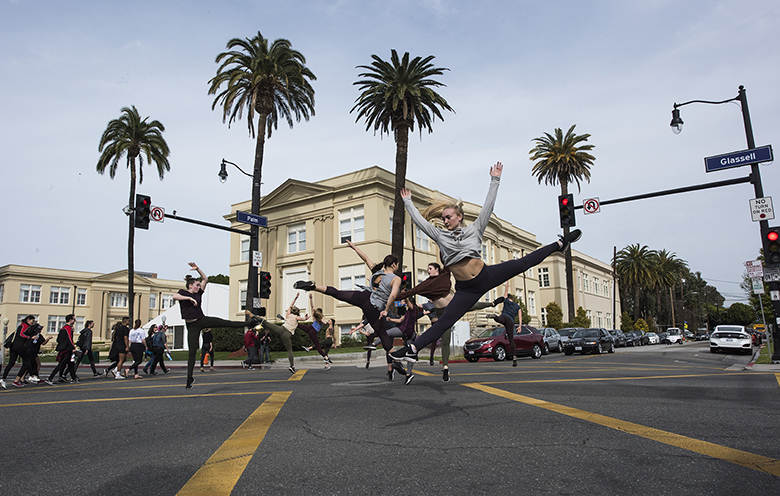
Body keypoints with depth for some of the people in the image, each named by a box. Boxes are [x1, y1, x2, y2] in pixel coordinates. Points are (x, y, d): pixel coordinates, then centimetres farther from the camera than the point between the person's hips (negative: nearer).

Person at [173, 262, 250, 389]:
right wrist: (190, 298, -26)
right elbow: (175, 296, -25)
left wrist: (197, 269, 0)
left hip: (203, 320, 4)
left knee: (226, 323, -4)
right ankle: (189, 378, 7)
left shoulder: (198, 293, 10)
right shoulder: (183, 293, -1)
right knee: (192, 352, -3)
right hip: (192, 326, -4)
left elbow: (205, 279, 11)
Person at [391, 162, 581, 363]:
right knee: (444, 321, -7)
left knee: (523, 263, 3)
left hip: (487, 275, 1)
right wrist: (408, 201, 14)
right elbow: (419, 220, 8)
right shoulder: (440, 236, 5)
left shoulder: (474, 229, 4)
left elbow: (488, 206, 3)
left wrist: (495, 180, 3)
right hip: (466, 289, -1)